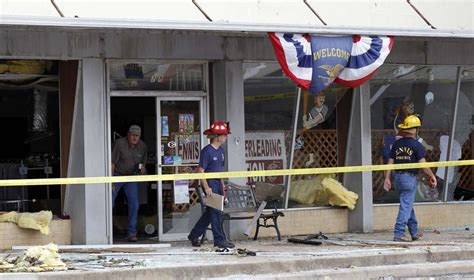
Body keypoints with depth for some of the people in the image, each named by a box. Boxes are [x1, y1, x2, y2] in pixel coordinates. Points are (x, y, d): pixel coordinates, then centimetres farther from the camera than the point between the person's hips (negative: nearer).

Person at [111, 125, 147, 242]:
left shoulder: (142, 146, -4)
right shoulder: (120, 143, -17)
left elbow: (143, 162, 12)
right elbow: (112, 163, -15)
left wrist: (142, 168, -13)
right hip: (117, 175, -3)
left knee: (134, 205, -6)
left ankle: (132, 233, 1)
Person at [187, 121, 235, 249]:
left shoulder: (220, 151, 11)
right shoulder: (207, 151, -15)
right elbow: (201, 171, -16)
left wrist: (222, 185, 17)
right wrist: (206, 188, -21)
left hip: (217, 183, 9)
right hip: (210, 183, -9)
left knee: (209, 212, 14)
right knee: (216, 211, -6)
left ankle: (194, 235, 25)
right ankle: (219, 240, 1)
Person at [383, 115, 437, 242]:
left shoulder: (397, 144, 7)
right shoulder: (416, 145, -9)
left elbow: (390, 162, 6)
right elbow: (422, 164, -14)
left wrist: (387, 178, 8)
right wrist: (432, 176, -3)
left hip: (397, 177, 6)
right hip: (409, 178, -6)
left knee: (408, 204, 18)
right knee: (406, 206, -5)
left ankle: (414, 233, 25)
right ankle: (398, 234, -10)